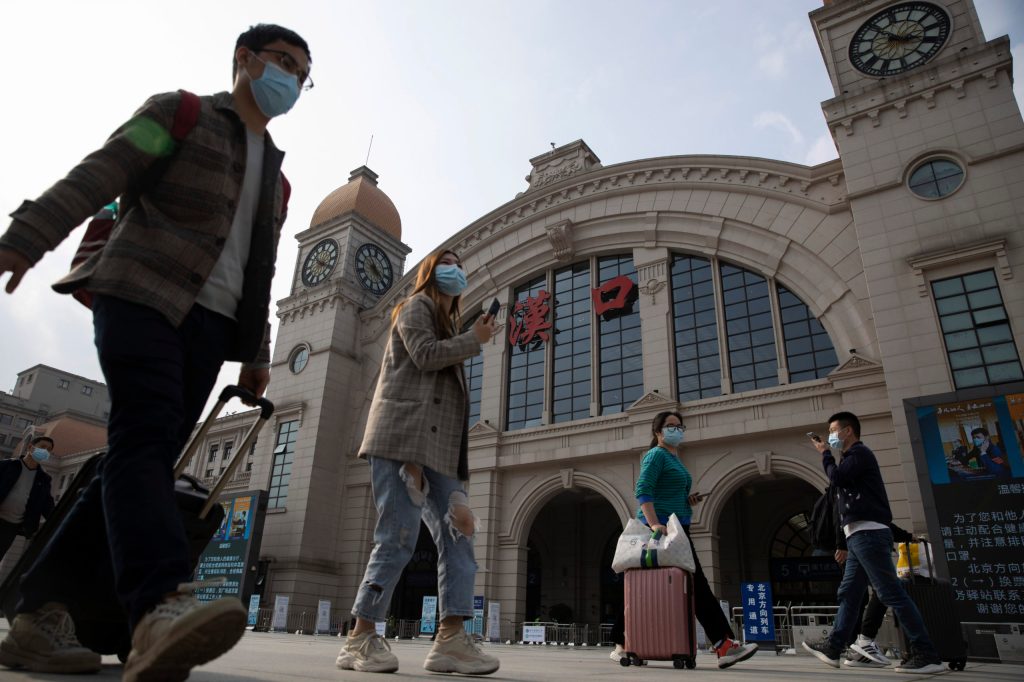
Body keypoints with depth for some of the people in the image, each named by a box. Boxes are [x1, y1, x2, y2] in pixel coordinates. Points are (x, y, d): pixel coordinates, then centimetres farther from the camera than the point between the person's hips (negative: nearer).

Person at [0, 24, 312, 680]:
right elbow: (97, 177, -2)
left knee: (144, 457, -3)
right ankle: (162, 607, -41)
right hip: (141, 294, -5)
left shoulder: (275, 173, 26)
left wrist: (257, 351, 16)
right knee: (145, 437, -24)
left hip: (210, 324, 6)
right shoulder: (179, 111, 12)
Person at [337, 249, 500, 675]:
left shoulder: (447, 323, 31)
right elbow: (425, 354, -11)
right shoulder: (416, 306, 8)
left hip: (435, 447, 9)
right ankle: (360, 639, -4)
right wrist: (475, 339, 2)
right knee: (399, 536, -13)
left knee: (457, 537, -2)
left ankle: (450, 639, -2)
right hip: (402, 437, -9)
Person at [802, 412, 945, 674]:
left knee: (891, 593, -10)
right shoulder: (853, 458, 26)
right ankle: (833, 648, 12)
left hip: (868, 533, -10)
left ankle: (927, 655, -7)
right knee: (848, 594, 9)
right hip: (860, 535, 10)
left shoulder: (859, 452, -4)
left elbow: (836, 478, -19)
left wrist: (825, 454, -1)